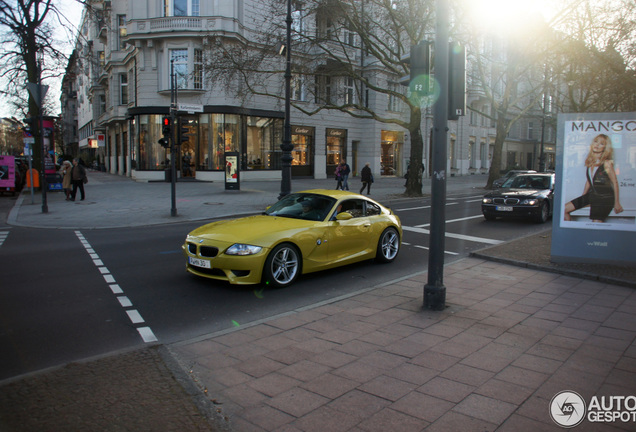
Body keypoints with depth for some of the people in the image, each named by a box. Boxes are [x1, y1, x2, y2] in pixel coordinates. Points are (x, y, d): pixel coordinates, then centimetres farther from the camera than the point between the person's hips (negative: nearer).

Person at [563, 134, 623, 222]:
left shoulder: (607, 163, -13)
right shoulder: (590, 162, 5)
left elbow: (615, 183, -7)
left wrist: (616, 202, -5)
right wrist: (583, 197, 20)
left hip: (605, 198, -7)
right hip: (591, 195, 7)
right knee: (564, 210, 1)